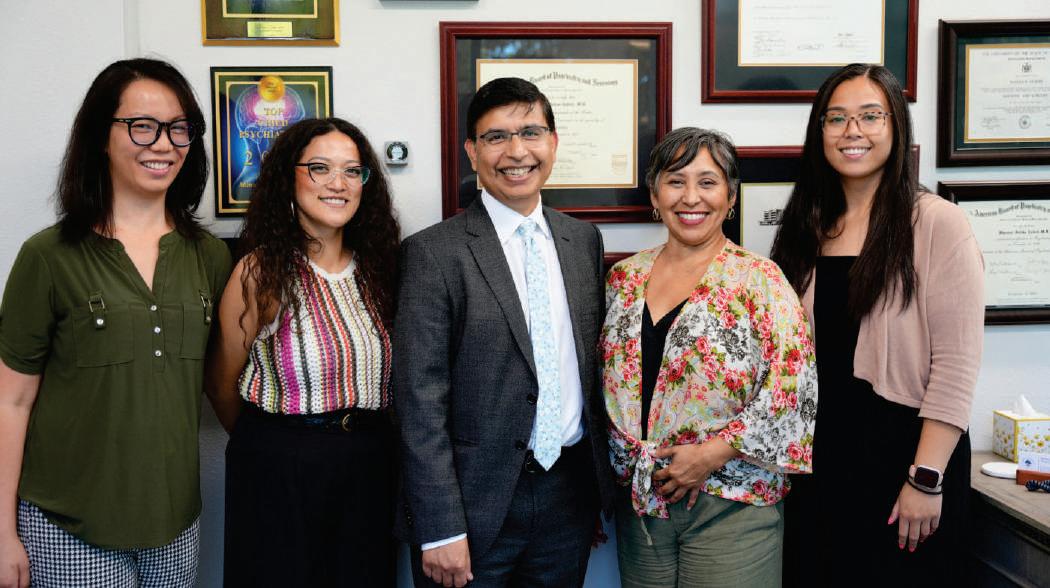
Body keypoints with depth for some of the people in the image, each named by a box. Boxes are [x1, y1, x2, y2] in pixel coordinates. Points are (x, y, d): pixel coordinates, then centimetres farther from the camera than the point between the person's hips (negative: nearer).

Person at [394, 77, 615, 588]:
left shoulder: (584, 240, 7)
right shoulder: (434, 253, -10)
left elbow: (593, 364, 12)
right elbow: (420, 402, -12)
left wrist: (600, 488, 13)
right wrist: (440, 529, -15)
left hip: (570, 493, 5)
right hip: (476, 506, -4)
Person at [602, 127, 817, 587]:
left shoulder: (759, 280, -7)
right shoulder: (624, 278, 6)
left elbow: (793, 393, -13)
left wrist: (710, 454, -16)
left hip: (732, 505, -4)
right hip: (638, 498, 4)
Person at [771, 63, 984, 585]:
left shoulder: (937, 223, -8)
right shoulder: (807, 229, 8)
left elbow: (956, 365, -12)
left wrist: (926, 479, -16)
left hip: (904, 448, -4)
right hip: (818, 456, 5)